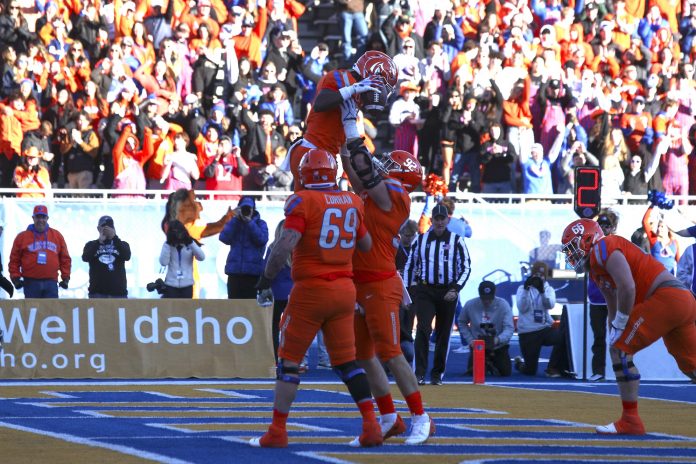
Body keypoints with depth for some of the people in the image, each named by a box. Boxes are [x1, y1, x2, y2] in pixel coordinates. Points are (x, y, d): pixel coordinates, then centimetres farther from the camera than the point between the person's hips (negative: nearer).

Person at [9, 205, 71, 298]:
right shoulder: (22, 237, 6)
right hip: (31, 283, -1)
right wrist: (15, 278, -2)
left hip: (51, 282, 1)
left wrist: (65, 277, 6)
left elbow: (65, 259, 14)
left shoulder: (57, 236, 11)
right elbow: (14, 260, 6)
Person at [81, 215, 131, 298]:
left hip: (118, 292, 1)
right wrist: (99, 241, -13)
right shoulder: (92, 245, 12)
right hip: (97, 292, -1)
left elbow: (127, 256, -9)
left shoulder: (121, 245, 13)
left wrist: (114, 237, -14)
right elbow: (85, 258, -8)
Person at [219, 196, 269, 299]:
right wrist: (236, 219, -6)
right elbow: (224, 238, -4)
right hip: (234, 271, 3)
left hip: (253, 272, -3)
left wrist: (249, 222, -11)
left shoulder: (260, 223, 7)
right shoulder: (233, 223, 12)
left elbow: (262, 240, -11)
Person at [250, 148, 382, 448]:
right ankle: (371, 426, 3)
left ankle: (277, 431, 3)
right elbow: (366, 245, 18)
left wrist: (267, 278, -8)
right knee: (346, 361, 11)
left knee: (289, 360, 3)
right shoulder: (352, 202, 7)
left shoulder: (303, 201, -10)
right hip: (345, 289, 5)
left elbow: (286, 244, -19)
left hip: (311, 289, -5)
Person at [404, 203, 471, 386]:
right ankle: (420, 373, -19)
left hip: (448, 293, 0)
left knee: (443, 334, 6)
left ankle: (437, 374, 16)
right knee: (423, 329, -15)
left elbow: (466, 267, 1)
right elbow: (410, 265, 15)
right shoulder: (421, 240, 8)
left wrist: (455, 289, -13)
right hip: (425, 291, 0)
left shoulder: (456, 241, 3)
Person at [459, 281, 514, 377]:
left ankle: (493, 364, 30)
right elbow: (462, 323, 5)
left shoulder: (503, 305, -18)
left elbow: (509, 328, -24)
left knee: (505, 373, -6)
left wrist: (498, 339, -44)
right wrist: (470, 340, -8)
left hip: (498, 346, -1)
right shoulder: (470, 305, -12)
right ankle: (485, 365, 25)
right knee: (473, 372, -12)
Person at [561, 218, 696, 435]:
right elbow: (614, 311, 28)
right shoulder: (596, 271, 24)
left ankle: (630, 421, -7)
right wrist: (614, 335, 16)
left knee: (621, 350, -7)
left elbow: (627, 287, -18)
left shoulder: (602, 249, -6)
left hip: (667, 296, -10)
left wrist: (619, 326, -9)